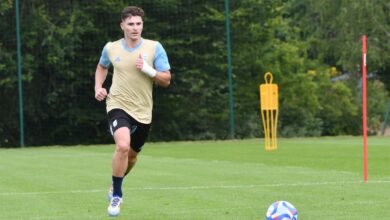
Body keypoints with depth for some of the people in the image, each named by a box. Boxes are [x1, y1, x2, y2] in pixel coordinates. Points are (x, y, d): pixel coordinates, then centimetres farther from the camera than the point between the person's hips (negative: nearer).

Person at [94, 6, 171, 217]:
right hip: (118, 106, -2)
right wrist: (98, 87, 6)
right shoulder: (111, 48, 0)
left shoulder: (154, 48, -6)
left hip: (143, 111, 2)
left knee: (132, 154, 17)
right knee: (123, 145, -27)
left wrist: (147, 69, -21)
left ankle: (115, 185, 48)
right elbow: (102, 66, 23)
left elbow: (166, 80, -5)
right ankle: (116, 196, -12)